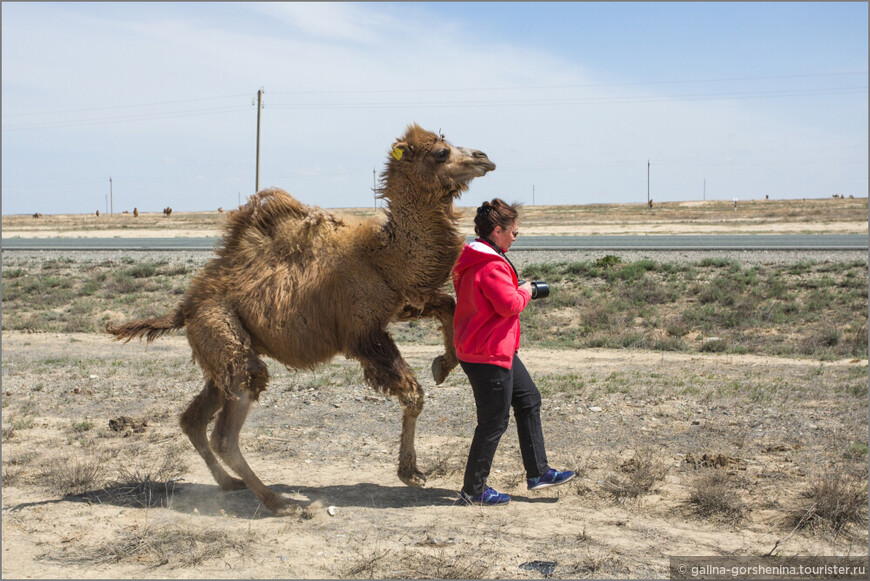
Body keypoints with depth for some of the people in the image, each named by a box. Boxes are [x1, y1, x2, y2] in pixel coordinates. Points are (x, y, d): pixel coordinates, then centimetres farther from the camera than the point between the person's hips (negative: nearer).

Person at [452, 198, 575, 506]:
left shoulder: (474, 258, 11)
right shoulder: (491, 266, -23)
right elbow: (510, 304, -27)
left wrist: (516, 290, 10)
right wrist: (525, 291, -7)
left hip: (497, 350, 11)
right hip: (488, 355, -11)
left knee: (528, 399, 17)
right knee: (494, 422, -1)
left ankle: (538, 472, 25)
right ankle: (473, 490, 12)